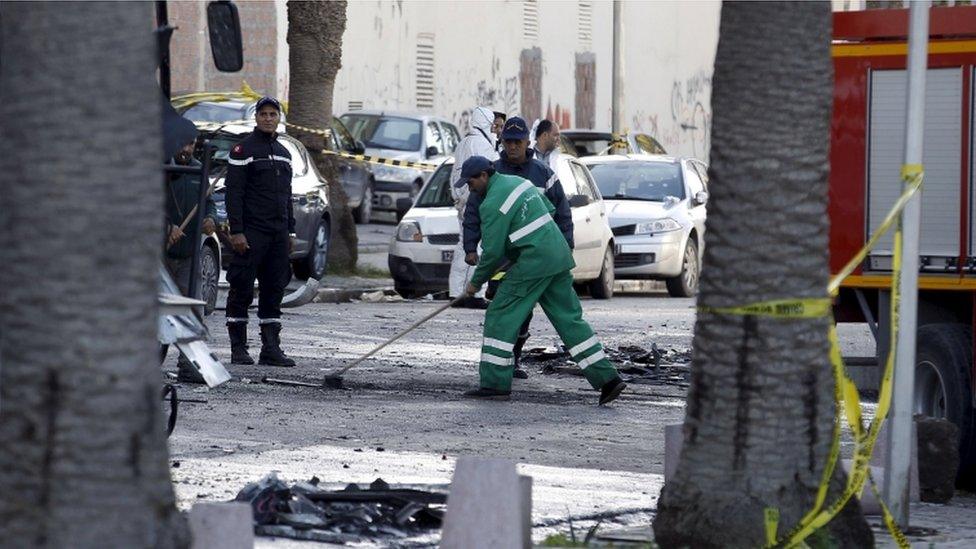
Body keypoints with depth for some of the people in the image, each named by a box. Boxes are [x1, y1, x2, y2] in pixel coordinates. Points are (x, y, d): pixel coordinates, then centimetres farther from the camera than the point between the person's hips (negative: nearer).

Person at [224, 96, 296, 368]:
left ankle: (271, 349, 7)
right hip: (251, 232, -7)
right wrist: (236, 231, -17)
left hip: (279, 233, 7)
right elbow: (233, 193, -10)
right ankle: (238, 349, 0)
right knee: (242, 291, -4)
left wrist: (290, 230, 17)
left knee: (274, 291, 6)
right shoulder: (244, 149, -4)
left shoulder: (283, 153, 18)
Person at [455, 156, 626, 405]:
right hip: (559, 256, 9)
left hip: (533, 263, -9)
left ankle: (495, 384, -4)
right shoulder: (518, 182, 16)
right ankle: (607, 378, 6)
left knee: (500, 317, -2)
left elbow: (492, 251, -12)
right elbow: (551, 210, 24)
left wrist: (476, 282, 2)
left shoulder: (493, 204, -12)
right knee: (570, 319, 10)